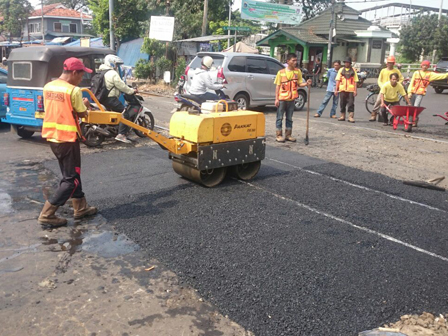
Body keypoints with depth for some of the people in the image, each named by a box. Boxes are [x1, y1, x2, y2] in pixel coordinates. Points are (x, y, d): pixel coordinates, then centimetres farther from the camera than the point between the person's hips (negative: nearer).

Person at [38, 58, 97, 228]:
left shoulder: (48, 87, 6)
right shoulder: (73, 90, -17)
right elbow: (82, 114, -9)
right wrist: (84, 104, 12)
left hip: (52, 137, 9)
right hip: (67, 139, -9)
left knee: (71, 174, 19)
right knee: (71, 179, 1)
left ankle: (81, 208, 29)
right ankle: (47, 215, 1)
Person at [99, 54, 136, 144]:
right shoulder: (113, 74, -12)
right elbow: (121, 86, -13)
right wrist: (131, 91, 0)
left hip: (101, 99, 10)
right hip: (110, 98, -10)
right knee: (125, 114, -11)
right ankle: (121, 135, -20)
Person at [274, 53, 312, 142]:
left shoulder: (297, 71, 4)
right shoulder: (281, 72, -4)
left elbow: (299, 84, 6)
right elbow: (278, 86, -2)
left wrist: (306, 84, -14)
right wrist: (276, 99, -7)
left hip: (291, 99, 3)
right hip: (282, 99, -3)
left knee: (289, 118, 10)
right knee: (280, 118, 2)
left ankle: (288, 135, 19)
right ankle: (278, 135, 9)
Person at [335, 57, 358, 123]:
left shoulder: (353, 70, 8)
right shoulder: (341, 70, 10)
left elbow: (355, 81, 5)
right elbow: (338, 80, 8)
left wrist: (355, 90, -2)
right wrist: (336, 89, 2)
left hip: (351, 90, -1)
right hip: (342, 89, 2)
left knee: (351, 104, -5)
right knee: (342, 104, 7)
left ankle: (351, 117, -5)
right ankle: (342, 116, 17)